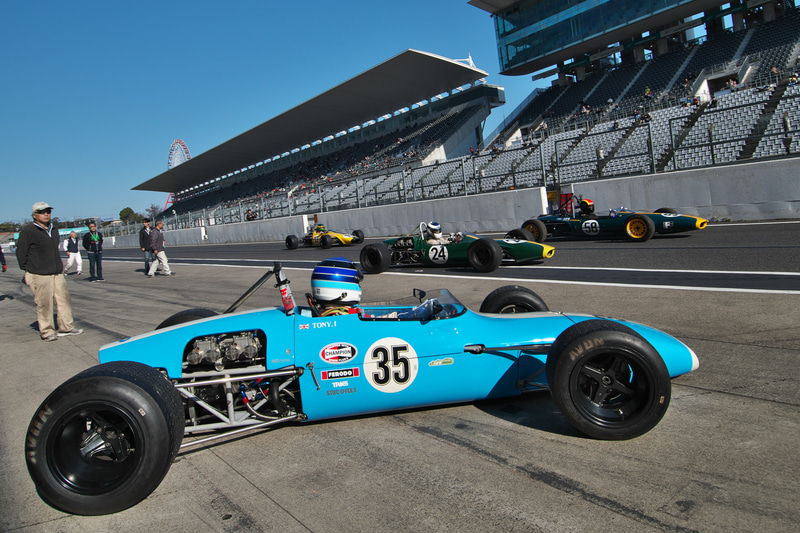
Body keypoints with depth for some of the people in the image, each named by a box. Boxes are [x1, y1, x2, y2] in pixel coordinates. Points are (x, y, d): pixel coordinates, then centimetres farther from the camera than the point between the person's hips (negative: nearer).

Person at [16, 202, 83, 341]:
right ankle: (46, 331, 8)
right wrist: (27, 270, -4)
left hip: (57, 273, 7)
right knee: (44, 304, -3)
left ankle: (66, 327, 20)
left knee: (64, 299, 9)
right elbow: (21, 253, -4)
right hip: (39, 275, -7)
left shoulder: (54, 229, 15)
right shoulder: (28, 231, -7)